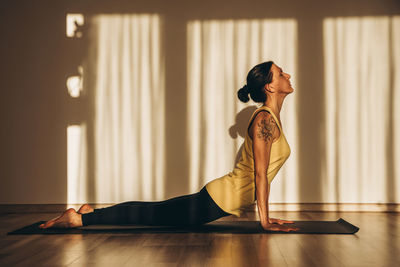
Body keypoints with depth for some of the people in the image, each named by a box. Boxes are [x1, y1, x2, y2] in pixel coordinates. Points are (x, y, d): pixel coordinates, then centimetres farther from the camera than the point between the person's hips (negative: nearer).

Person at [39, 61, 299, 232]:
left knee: (156, 211, 16)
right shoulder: (264, 119, -18)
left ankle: (91, 212, 24)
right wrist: (265, 221, -19)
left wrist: (266, 215, 17)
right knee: (151, 214, -3)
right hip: (221, 199, -9)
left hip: (219, 198, 9)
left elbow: (261, 174, 18)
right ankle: (79, 218, 4)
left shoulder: (272, 118, 13)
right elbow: (260, 174, -21)